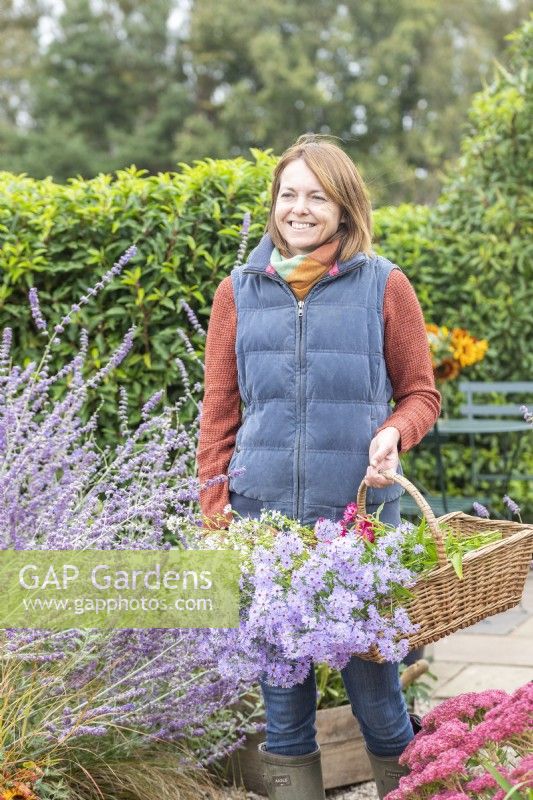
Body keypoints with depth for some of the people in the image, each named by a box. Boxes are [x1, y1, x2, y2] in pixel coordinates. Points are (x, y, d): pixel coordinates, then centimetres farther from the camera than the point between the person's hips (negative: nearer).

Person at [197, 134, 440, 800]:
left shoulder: (384, 286, 1)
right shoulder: (239, 291, 7)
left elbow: (421, 394, 8)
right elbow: (219, 413, 10)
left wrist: (393, 434, -13)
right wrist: (215, 509, 4)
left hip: (360, 513, -2)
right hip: (263, 514, 2)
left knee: (369, 667, 4)